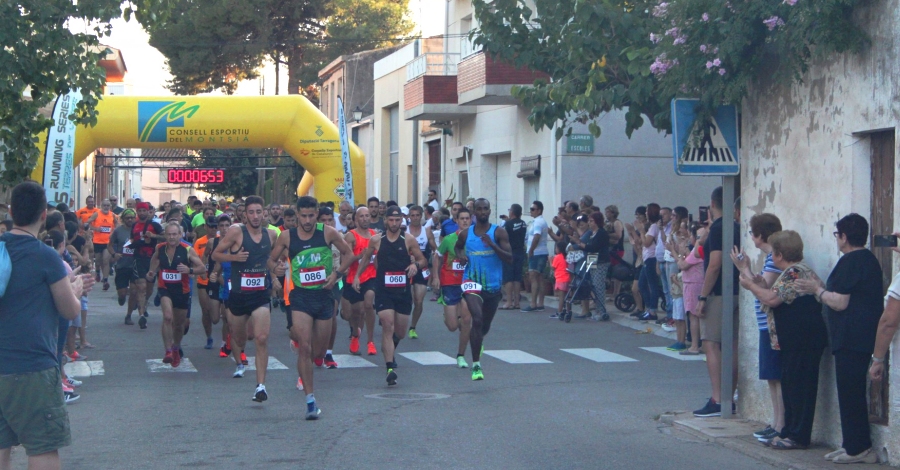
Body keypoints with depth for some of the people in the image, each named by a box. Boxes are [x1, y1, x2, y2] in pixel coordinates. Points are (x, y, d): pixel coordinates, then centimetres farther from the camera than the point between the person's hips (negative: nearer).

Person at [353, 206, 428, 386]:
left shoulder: (408, 240, 1)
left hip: (403, 291, 2)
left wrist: (416, 265, -16)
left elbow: (423, 260, 5)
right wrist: (357, 276, 7)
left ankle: (388, 349, 46)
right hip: (383, 290, -2)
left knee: (400, 332, 11)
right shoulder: (376, 240, 2)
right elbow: (366, 258, 17)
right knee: (388, 326, -17)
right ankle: (390, 368, -21)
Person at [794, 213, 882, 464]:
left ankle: (858, 448, -3)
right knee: (854, 393, 14)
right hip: (863, 337, 10)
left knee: (850, 393, -5)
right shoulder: (868, 259, 16)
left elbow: (841, 302, -19)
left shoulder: (849, 262, -15)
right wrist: (823, 288, 21)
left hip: (850, 338, -10)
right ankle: (855, 445, 19)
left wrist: (817, 290, -4)